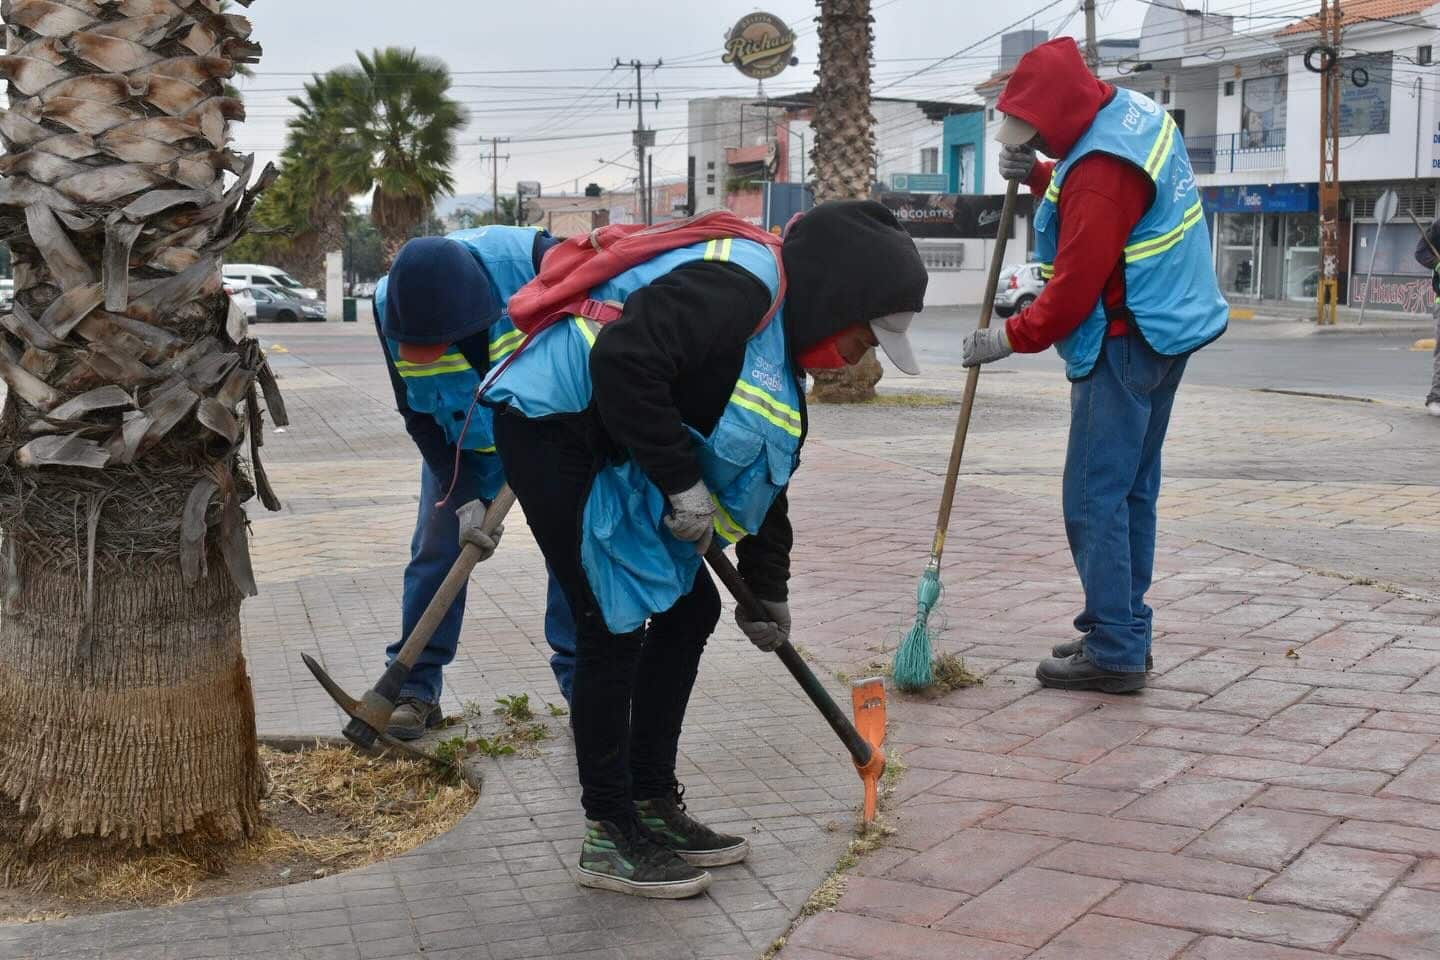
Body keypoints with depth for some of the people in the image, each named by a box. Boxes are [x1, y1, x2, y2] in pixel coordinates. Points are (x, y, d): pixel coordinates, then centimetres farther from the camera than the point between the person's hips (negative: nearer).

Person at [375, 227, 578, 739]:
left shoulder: (532, 259, -38)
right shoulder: (390, 304, -26)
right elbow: (417, 415, -16)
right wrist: (465, 497, -22)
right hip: (456, 441, 2)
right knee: (436, 549, -2)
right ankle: (415, 685, 8)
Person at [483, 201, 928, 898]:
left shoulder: (781, 357, 12)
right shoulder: (734, 285, -21)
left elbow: (762, 481, 20)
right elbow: (624, 360, -32)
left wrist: (767, 590, 23)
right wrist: (683, 482, -23)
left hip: (615, 457, 11)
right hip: (552, 425, -10)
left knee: (689, 609, 11)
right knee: (613, 627, -8)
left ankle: (652, 802, 22)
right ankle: (610, 836, 4)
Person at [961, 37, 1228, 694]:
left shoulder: (1101, 167, -22)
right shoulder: (1132, 111, 9)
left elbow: (1075, 286, -20)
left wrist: (1011, 339, -9)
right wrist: (1037, 175, 5)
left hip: (1125, 344, -11)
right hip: (1165, 329, 11)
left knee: (1095, 499, -7)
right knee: (1133, 491, 14)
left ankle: (1114, 653, -4)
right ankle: (1124, 633, 21)